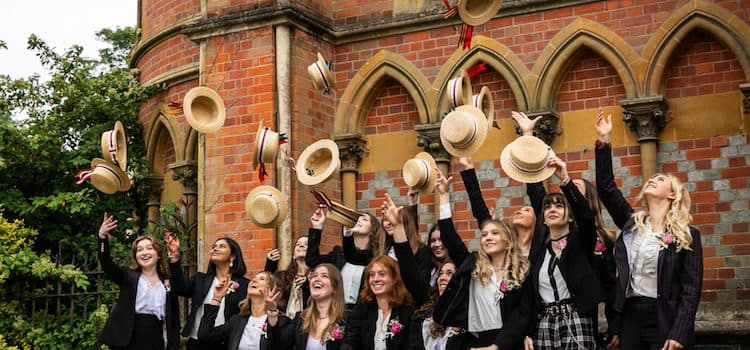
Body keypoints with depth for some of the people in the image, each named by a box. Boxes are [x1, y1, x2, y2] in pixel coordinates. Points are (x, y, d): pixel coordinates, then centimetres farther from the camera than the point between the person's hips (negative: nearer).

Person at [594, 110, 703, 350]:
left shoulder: (687, 235, -2)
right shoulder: (632, 223, 10)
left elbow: (691, 289, -7)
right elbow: (605, 188, 1)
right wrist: (603, 142, -5)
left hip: (665, 321, -4)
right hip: (630, 316, 4)